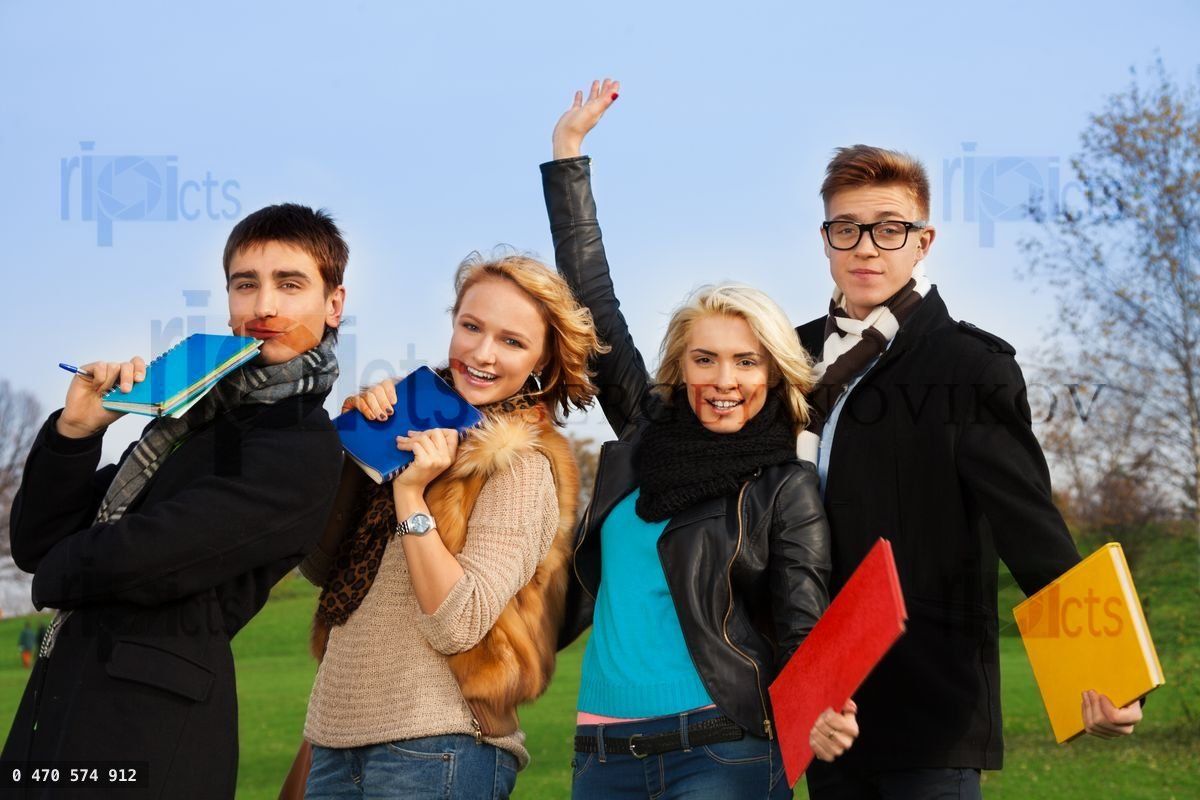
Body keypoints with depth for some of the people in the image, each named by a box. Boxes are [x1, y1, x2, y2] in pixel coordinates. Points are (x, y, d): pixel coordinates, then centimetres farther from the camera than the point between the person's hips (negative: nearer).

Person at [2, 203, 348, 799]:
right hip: (57, 706, 7)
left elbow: (143, 560, -20)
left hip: (150, 734, -7)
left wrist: (56, 574, 1)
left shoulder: (304, 449, -11)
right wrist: (73, 432, -5)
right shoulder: (198, 411, 13)